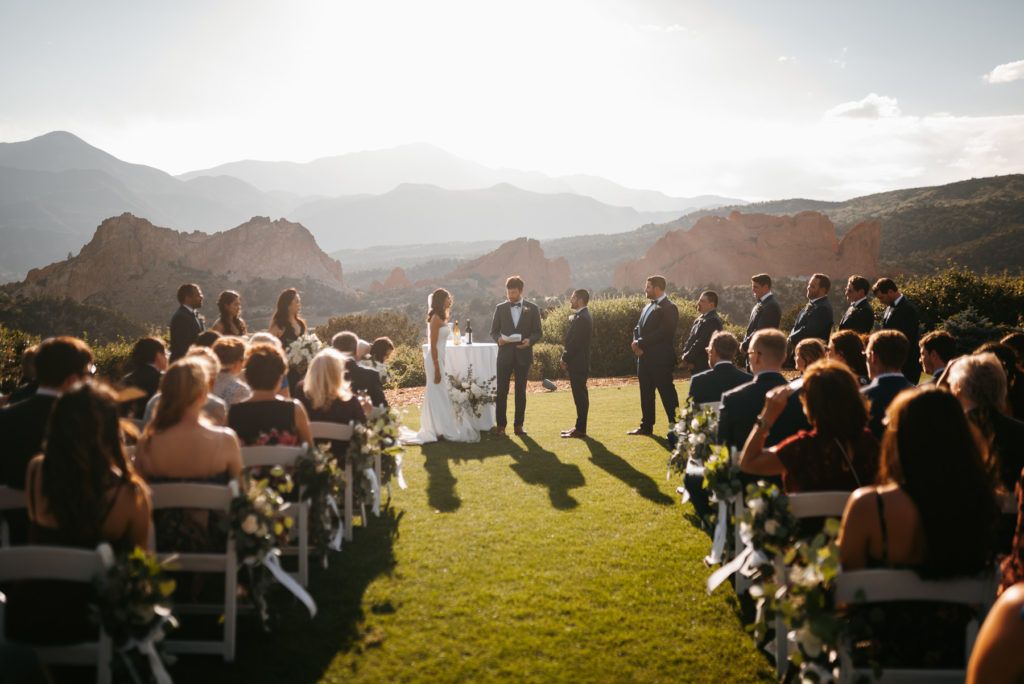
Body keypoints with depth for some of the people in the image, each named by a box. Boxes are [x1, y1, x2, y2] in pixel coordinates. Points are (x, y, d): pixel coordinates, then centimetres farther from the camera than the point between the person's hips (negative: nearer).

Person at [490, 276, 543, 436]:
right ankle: (500, 424, 6)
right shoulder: (500, 308, 6)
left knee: (521, 391, 6)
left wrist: (530, 340, -16)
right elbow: (493, 331, 8)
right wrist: (499, 339, -15)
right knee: (501, 391, -2)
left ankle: (518, 425, 14)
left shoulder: (532, 308, 4)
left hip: (523, 355, 0)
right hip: (505, 355, 0)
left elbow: (538, 332, 4)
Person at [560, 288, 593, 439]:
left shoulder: (582, 318, -18)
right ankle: (579, 427, 20)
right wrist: (565, 356, 11)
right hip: (577, 363, 10)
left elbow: (576, 342, -20)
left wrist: (565, 359, -11)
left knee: (580, 396, -5)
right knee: (580, 396, 13)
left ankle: (580, 429, -1)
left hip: (578, 364, -10)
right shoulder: (581, 316, 15)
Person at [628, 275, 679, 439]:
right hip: (645, 357, 9)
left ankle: (674, 425, 2)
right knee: (646, 393, 13)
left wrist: (641, 344, -17)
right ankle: (646, 426, 22)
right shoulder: (648, 307, 18)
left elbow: (663, 332, -20)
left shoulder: (669, 307, -11)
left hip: (660, 359, -9)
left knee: (666, 392, -4)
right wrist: (636, 342, -3)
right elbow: (638, 327, 18)